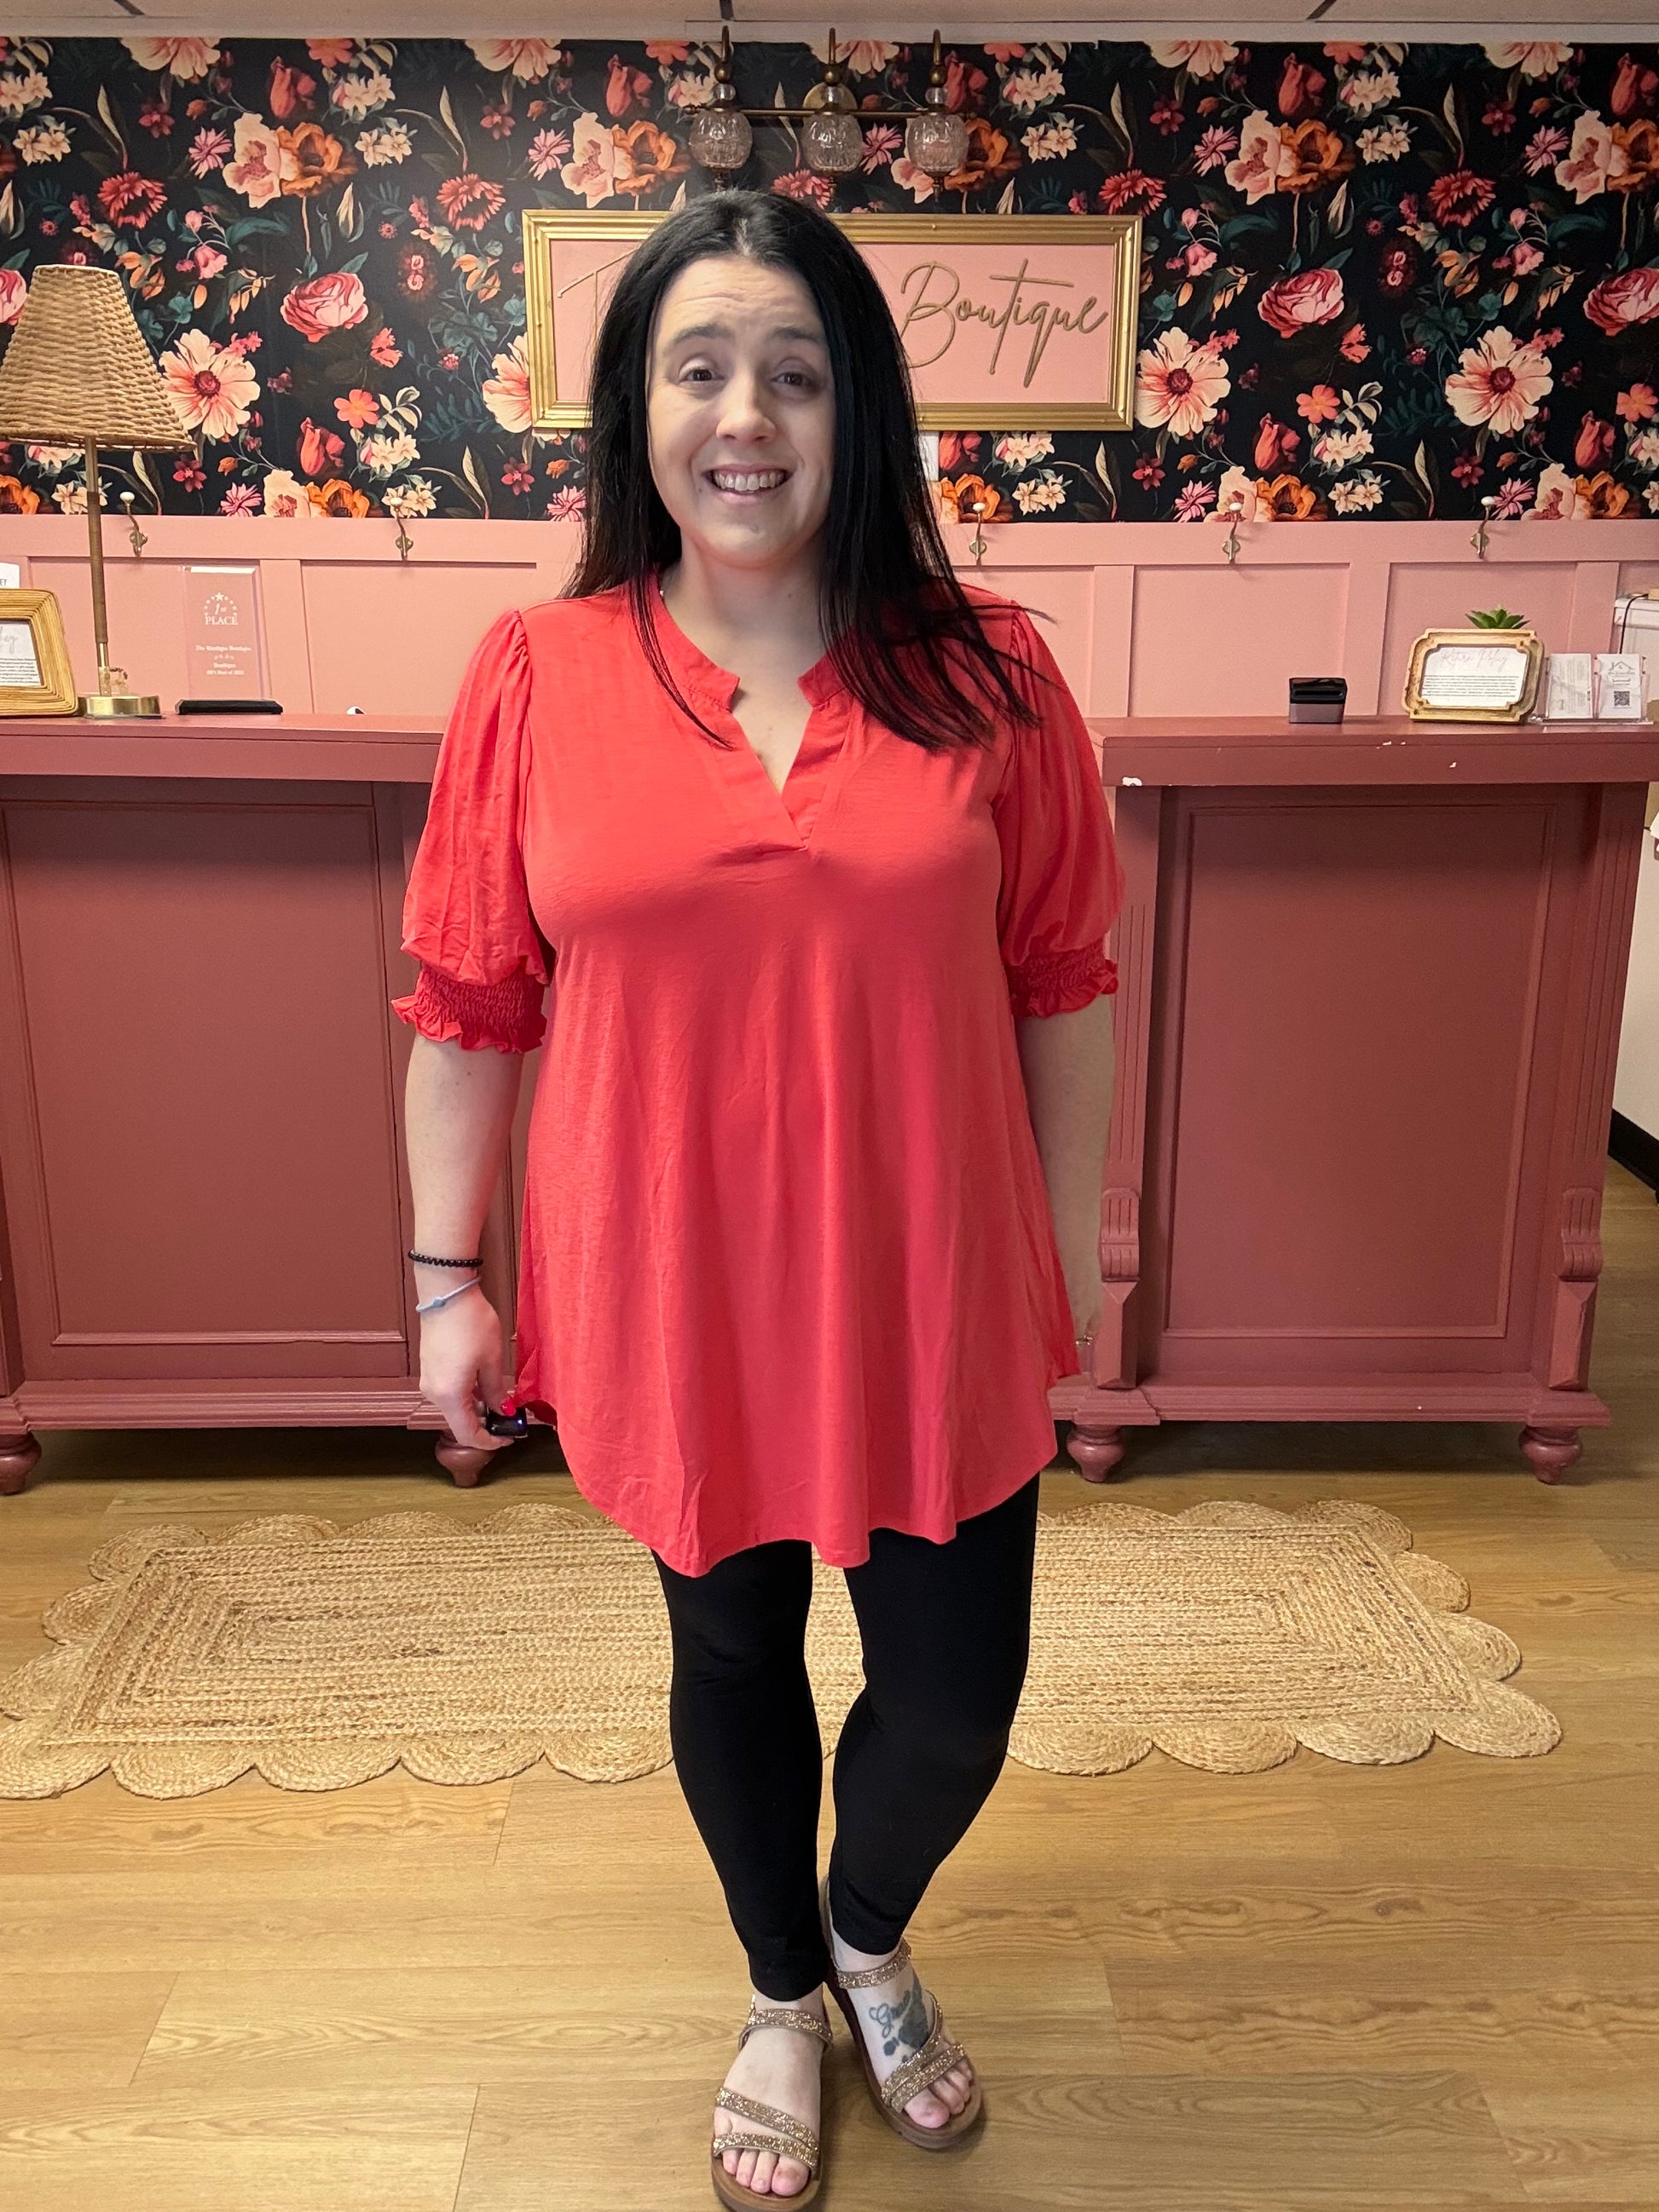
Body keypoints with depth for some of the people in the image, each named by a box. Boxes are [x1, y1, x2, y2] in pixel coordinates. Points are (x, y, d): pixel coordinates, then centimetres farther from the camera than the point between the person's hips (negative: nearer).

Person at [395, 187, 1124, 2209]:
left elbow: (1063, 987, 1)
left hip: (933, 1299, 1)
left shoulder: (985, 676, -5)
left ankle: (871, 1937, 48)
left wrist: (1072, 1253, 4)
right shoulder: (534, 681, -6)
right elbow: (466, 1010, -1)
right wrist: (445, 1278, 2)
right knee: (732, 1657, 19)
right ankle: (784, 1996, 50)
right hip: (670, 1301, 0)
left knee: (955, 1700, 11)